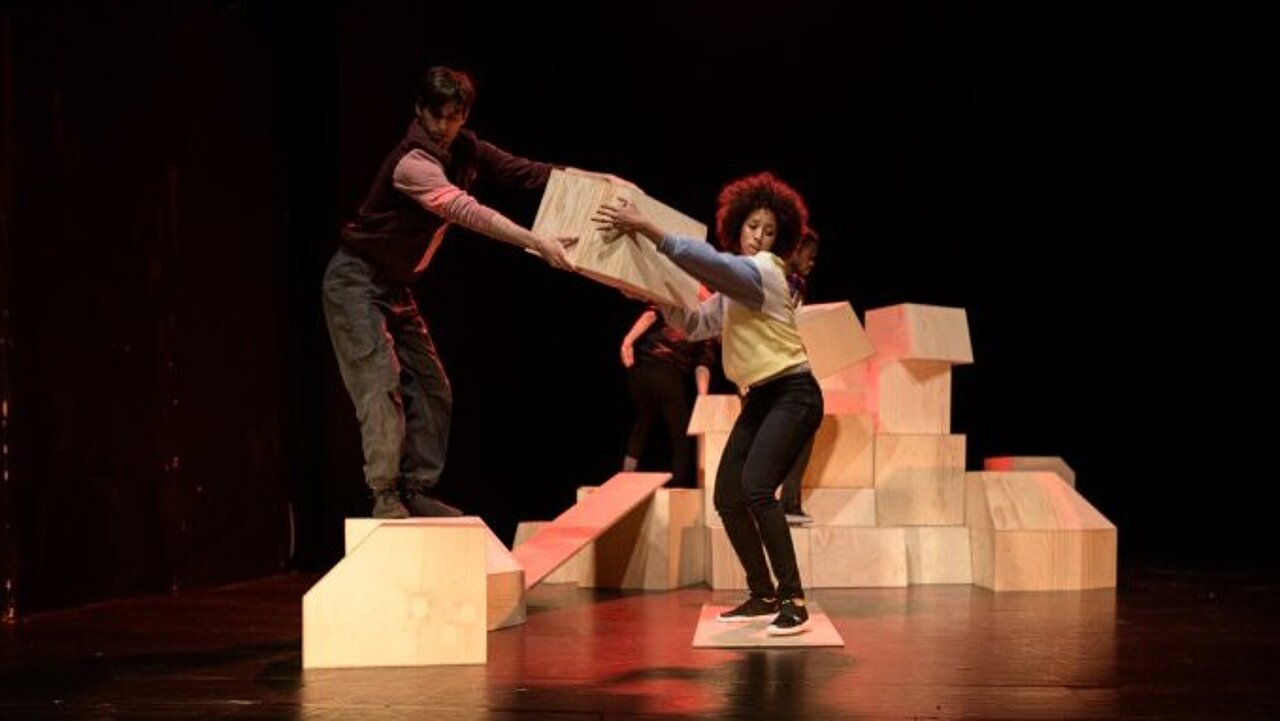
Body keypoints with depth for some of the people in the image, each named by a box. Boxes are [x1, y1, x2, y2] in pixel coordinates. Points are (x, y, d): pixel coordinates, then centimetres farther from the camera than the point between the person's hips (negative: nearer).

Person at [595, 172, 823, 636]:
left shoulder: (764, 270, -12)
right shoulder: (731, 290, 15)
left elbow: (708, 261, -29)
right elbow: (694, 325, 16)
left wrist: (647, 229, -34)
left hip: (793, 395, -9)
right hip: (759, 398, 9)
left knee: (756, 488, -25)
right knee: (727, 497, 2)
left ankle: (793, 601, -18)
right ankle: (763, 595, 16)